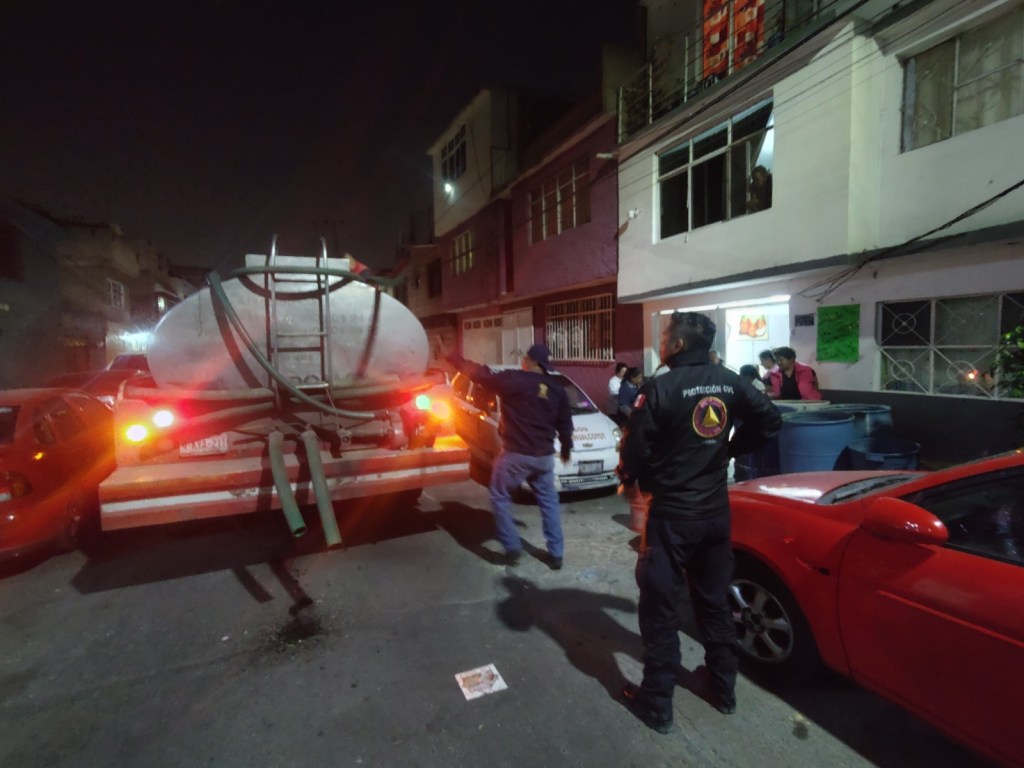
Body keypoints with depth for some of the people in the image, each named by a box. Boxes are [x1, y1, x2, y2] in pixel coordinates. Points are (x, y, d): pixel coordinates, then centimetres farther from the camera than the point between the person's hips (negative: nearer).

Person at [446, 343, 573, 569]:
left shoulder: (513, 380, -11)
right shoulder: (557, 390, 7)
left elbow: (480, 374, -8)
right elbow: (565, 424, 13)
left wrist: (454, 357, 5)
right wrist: (566, 449, 29)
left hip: (516, 454, -5)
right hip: (544, 456, 6)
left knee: (499, 497, 13)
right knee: (549, 501, 18)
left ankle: (512, 548, 12)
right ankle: (556, 553, 21)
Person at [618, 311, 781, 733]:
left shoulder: (659, 388, -19)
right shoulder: (729, 382, 0)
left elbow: (635, 450, -16)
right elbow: (770, 420, 10)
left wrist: (631, 478, 5)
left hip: (671, 513, -6)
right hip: (716, 511, 6)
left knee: (659, 607, 8)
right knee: (714, 600, 22)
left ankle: (657, 702, 20)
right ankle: (724, 688, 38)